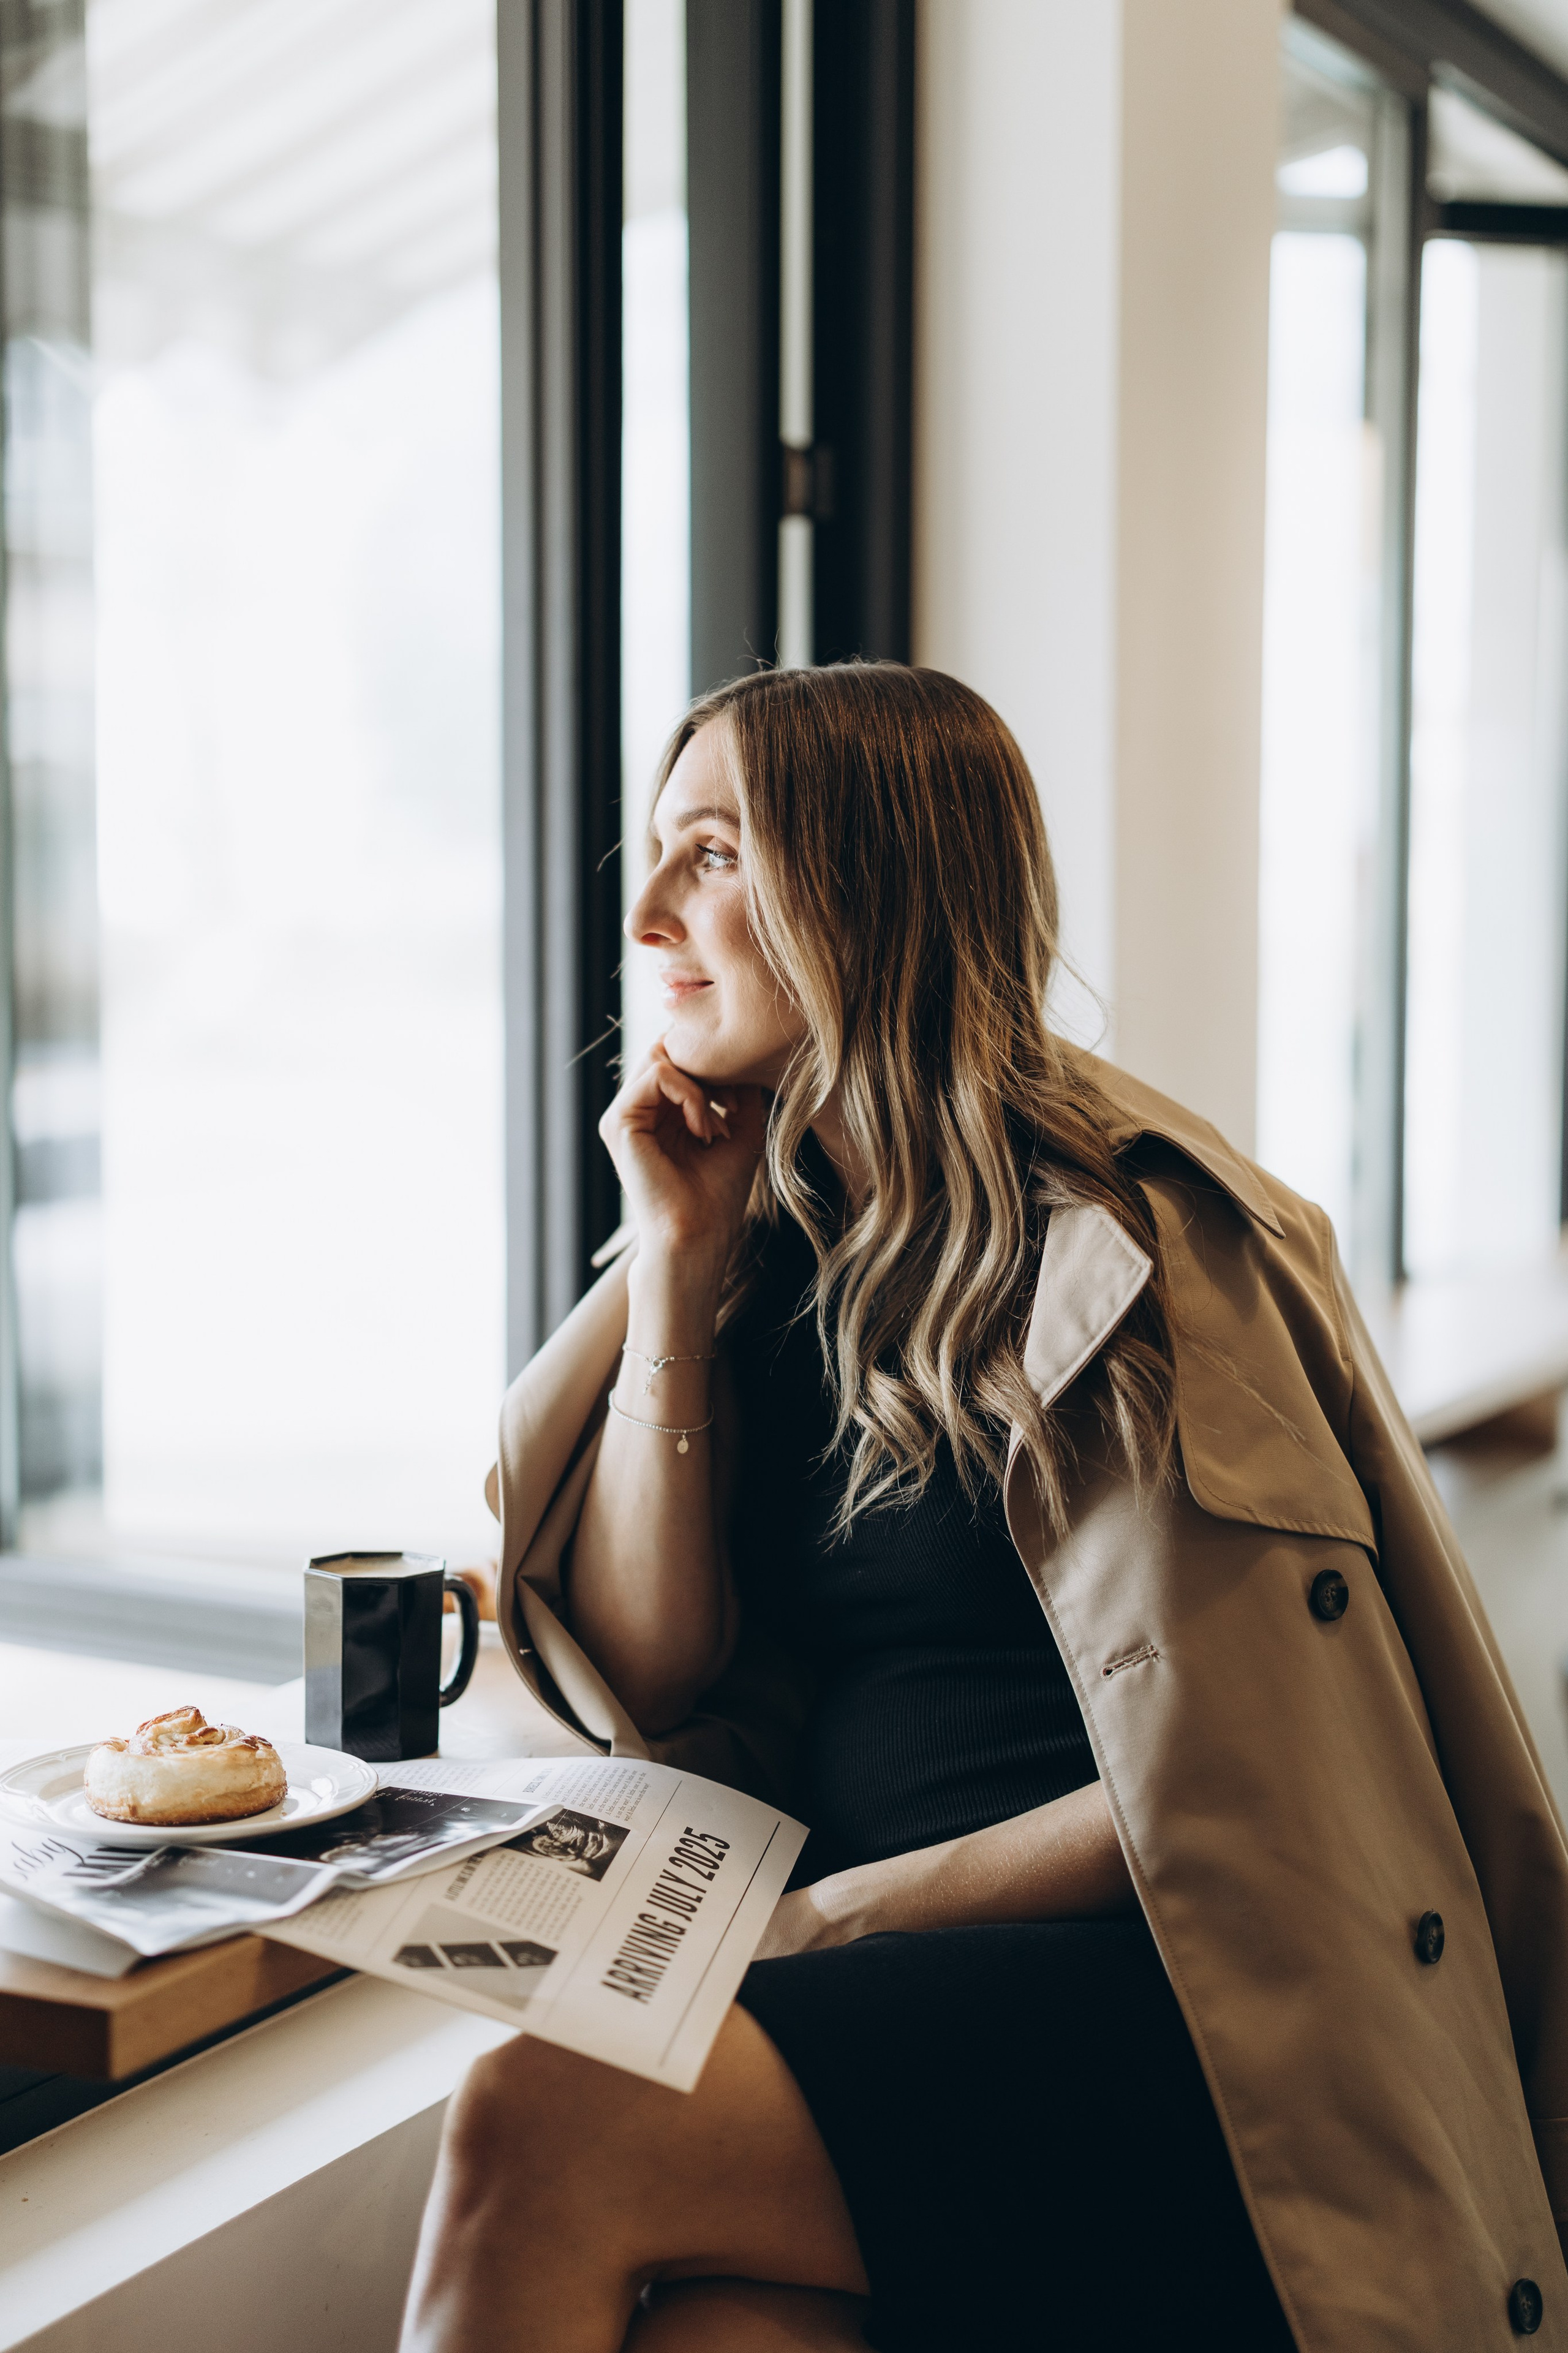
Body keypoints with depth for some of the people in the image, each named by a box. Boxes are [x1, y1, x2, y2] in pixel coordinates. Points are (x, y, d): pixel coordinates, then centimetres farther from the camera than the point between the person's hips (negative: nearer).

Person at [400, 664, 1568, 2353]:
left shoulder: (1113, 1242, -10)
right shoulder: (778, 1231, 11)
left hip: (1149, 2006, -5)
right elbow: (652, 1697, 6)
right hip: (867, 1971, 5)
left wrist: (834, 1914, -10)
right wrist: (673, 1263, 1)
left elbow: (1228, 1787, -11)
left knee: (539, 2128, -26)